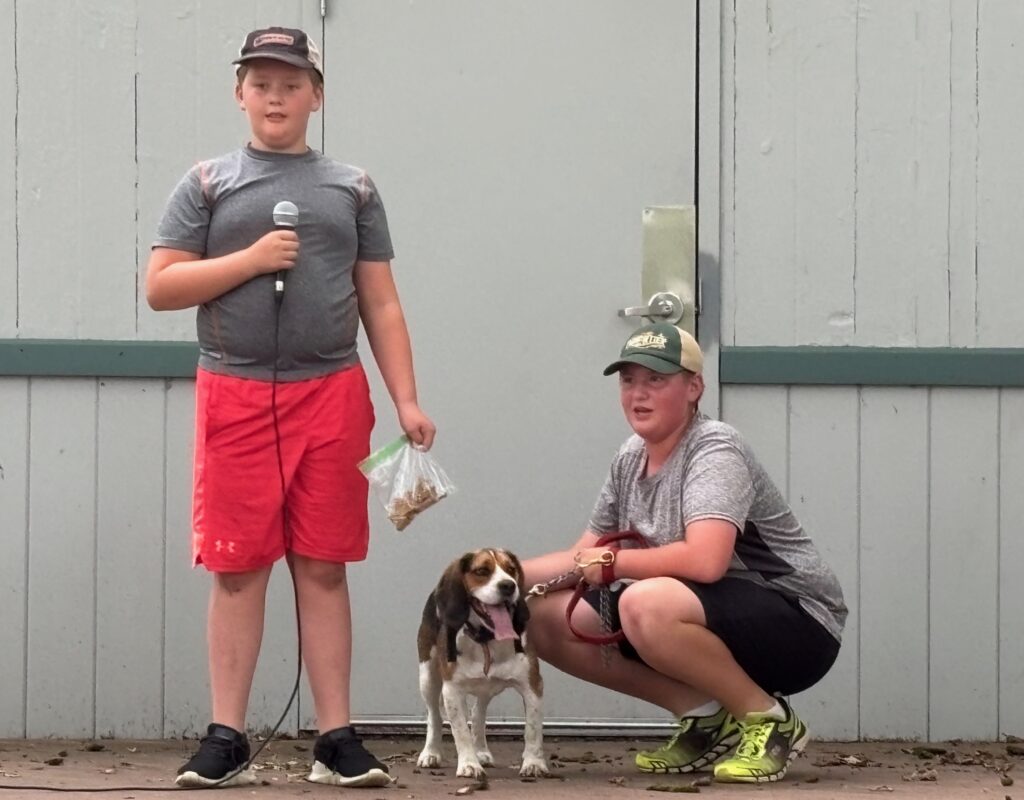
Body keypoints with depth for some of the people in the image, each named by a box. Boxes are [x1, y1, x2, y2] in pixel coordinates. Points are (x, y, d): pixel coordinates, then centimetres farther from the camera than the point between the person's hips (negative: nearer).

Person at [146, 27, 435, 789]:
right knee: (237, 568, 0)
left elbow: (381, 305, 11)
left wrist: (407, 400, 1)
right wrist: (250, 259, -9)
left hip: (331, 396, 1)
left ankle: (337, 738, 4)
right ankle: (227, 738, 4)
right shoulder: (207, 184, 9)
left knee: (324, 568, 2)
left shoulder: (353, 189, 12)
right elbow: (161, 287, 2)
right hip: (234, 395, -1)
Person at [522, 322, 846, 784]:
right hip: (714, 623, 9)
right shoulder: (630, 460, 7)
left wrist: (613, 563, -18)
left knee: (646, 605, -37)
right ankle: (706, 717, 4)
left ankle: (768, 719, -15)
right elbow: (586, 556, 17)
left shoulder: (714, 450, -18)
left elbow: (705, 560, -33)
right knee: (545, 619, 3)